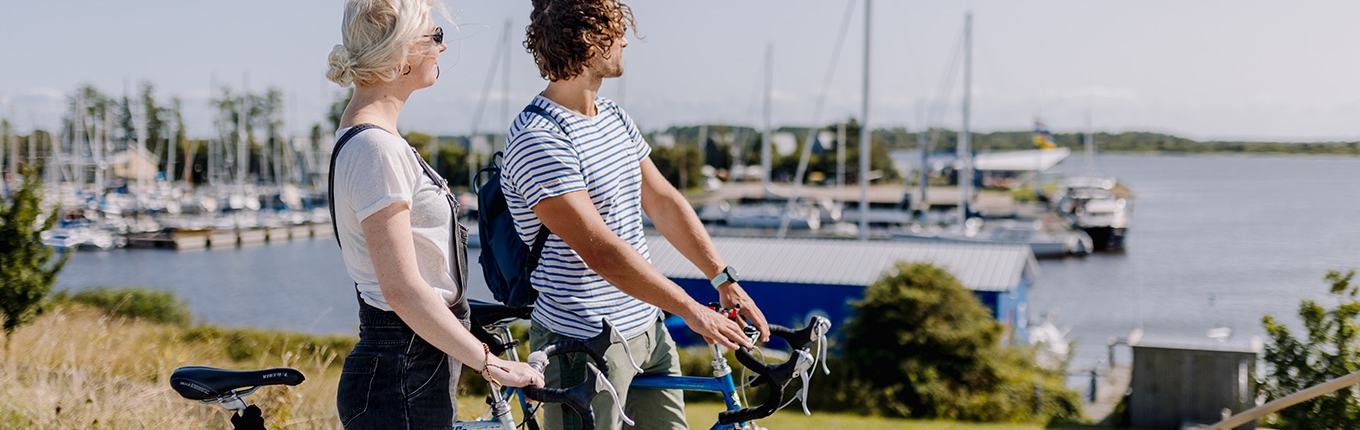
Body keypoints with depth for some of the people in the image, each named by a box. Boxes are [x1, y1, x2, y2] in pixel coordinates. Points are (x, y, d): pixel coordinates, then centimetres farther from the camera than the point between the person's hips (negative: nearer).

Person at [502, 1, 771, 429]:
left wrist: (725, 280, 5)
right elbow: (601, 251, -26)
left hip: (647, 329, 9)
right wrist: (692, 310, -24)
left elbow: (663, 201, 12)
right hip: (585, 344, -9)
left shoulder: (613, 116, 9)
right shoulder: (538, 139, -21)